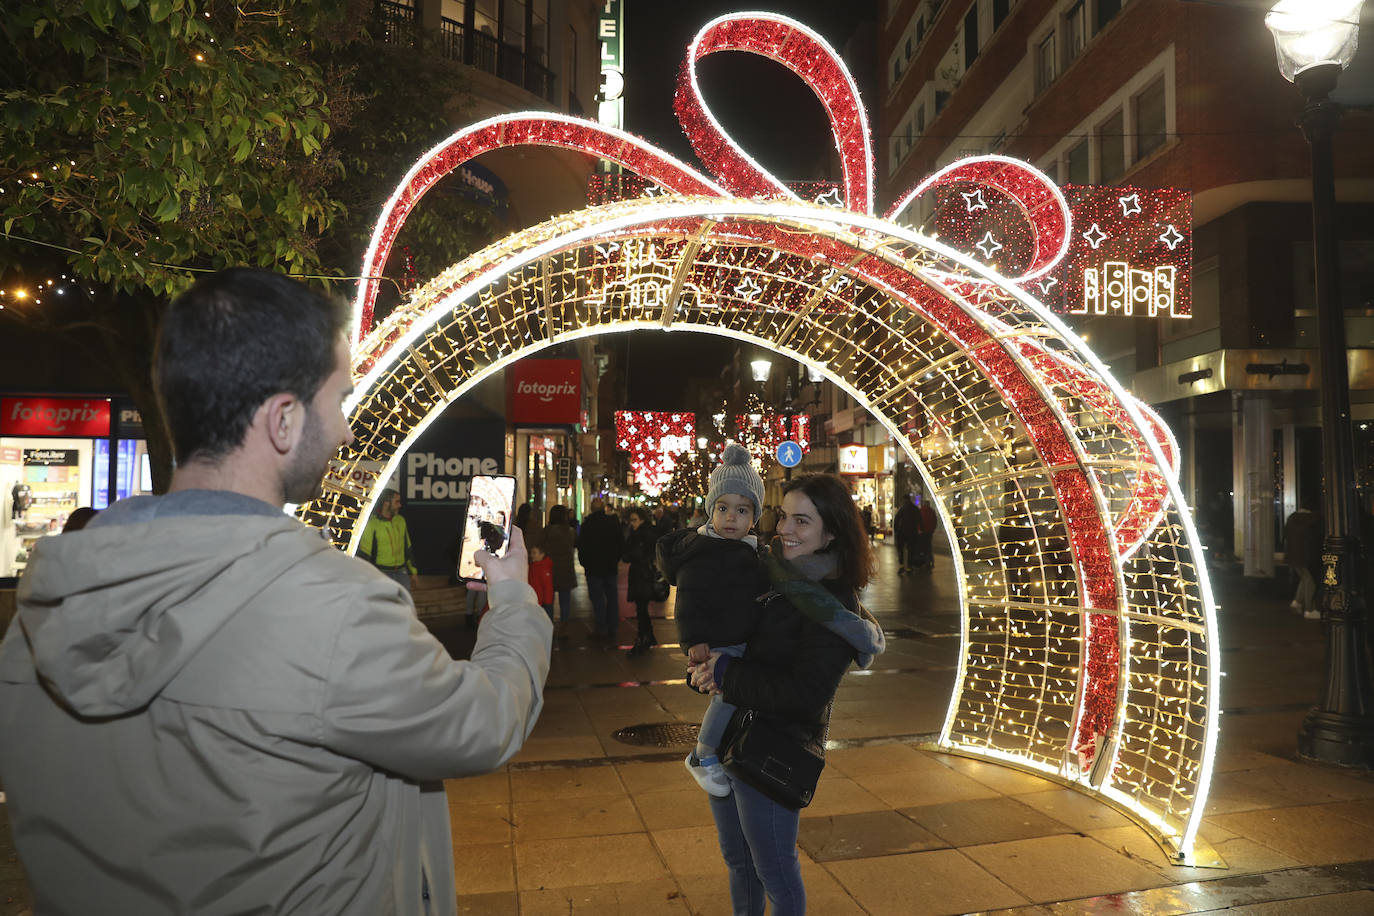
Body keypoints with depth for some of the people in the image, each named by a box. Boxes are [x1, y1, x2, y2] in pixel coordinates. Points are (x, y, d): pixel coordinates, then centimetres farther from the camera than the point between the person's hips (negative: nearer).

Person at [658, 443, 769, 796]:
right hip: (714, 644, -9)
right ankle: (703, 757, -2)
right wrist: (694, 639, -26)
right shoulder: (700, 549, -13)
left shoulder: (752, 550, 13)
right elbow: (689, 599, -18)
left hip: (745, 641, 9)